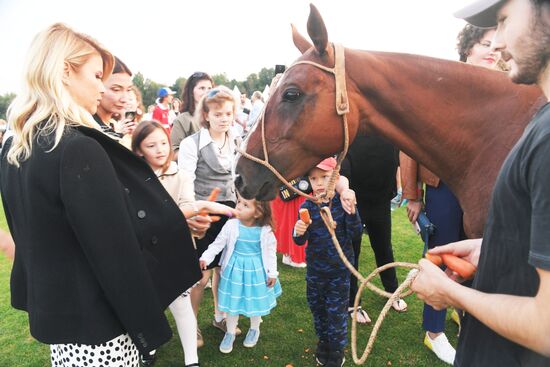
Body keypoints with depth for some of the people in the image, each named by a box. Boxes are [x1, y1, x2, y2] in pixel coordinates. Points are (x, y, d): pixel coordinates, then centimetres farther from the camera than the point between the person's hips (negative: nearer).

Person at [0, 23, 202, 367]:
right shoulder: (80, 149, -24)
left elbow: (29, 233, 12)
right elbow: (116, 253, -23)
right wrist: (148, 327, -13)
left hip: (49, 312, 8)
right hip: (94, 324, -8)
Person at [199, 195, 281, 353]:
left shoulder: (265, 230, -16)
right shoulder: (231, 225, -15)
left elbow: (271, 252, -5)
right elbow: (218, 243, -7)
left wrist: (272, 273, -2)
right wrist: (205, 257, -19)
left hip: (256, 270, 0)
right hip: (235, 269, 1)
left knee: (256, 301, 16)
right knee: (233, 301, 12)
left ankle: (254, 330, 43)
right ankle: (230, 332, 35)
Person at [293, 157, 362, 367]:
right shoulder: (307, 207, -8)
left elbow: (355, 233, -18)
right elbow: (301, 242, -7)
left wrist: (351, 211, -35)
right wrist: (299, 233, -31)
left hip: (339, 270, -3)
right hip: (314, 269, 3)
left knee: (336, 311, 9)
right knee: (317, 308, 19)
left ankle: (337, 349, 31)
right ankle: (323, 341, 43)